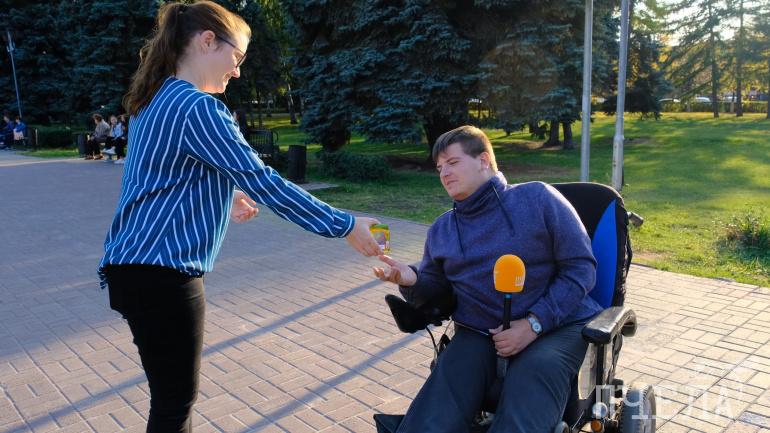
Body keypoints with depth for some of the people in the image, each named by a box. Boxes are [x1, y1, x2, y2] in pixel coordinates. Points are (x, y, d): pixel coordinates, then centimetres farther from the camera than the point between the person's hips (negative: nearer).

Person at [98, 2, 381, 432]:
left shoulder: (157, 101, 13)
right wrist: (344, 225, -17)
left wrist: (222, 198, 20)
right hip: (161, 272, -10)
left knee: (174, 394, 20)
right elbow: (263, 181, -22)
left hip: (138, 266, 10)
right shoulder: (197, 107, -17)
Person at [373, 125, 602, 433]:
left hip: (555, 326, -3)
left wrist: (534, 324, -13)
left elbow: (581, 267, -2)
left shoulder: (537, 198, 1)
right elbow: (433, 291, 20)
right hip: (479, 333, 3)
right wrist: (411, 281, -6)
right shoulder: (441, 230, 17)